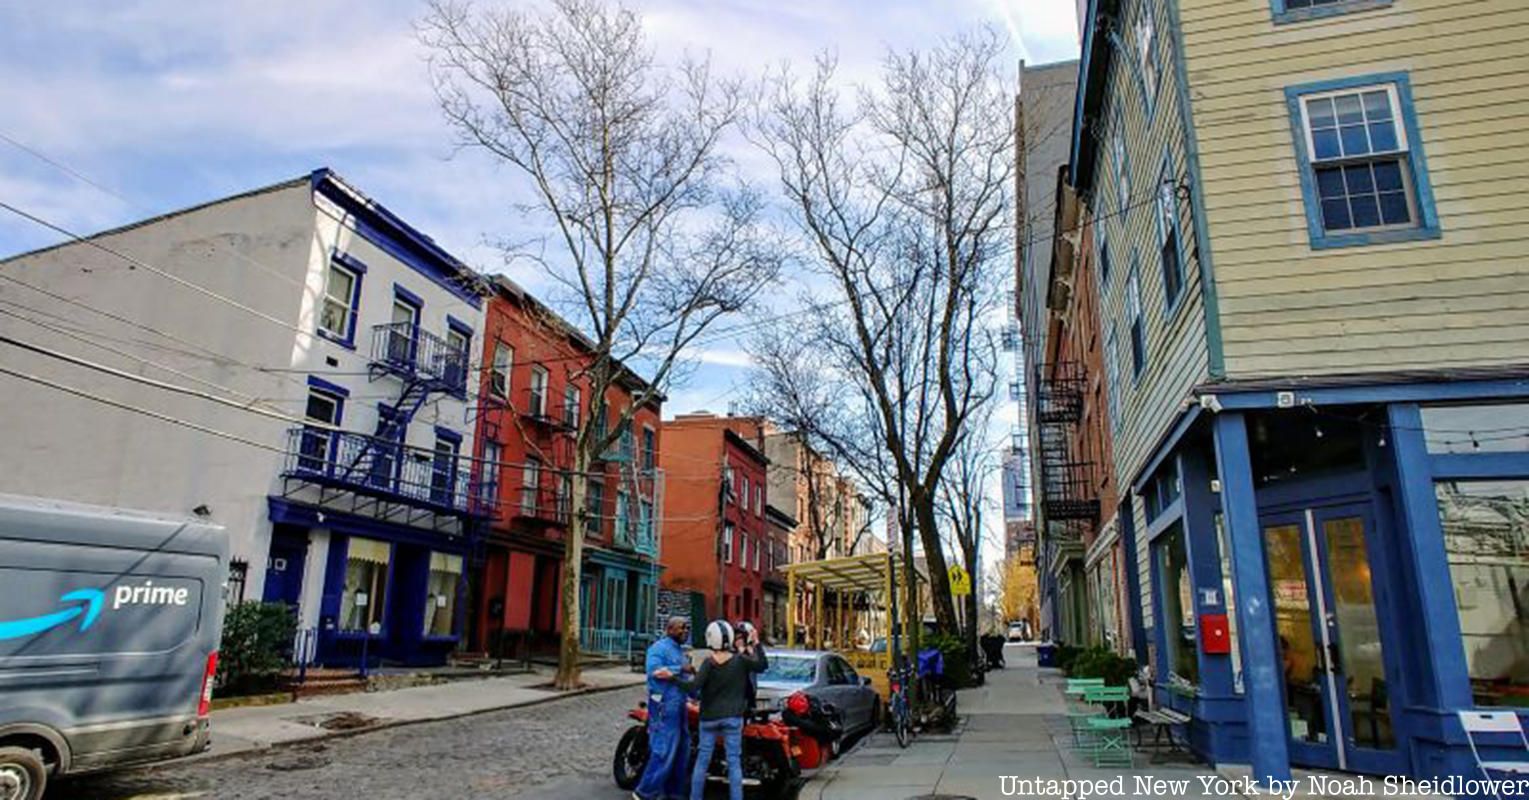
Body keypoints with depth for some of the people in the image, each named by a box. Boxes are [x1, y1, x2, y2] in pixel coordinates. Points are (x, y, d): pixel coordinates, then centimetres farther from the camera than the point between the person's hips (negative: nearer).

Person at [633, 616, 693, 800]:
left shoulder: (681, 651, 18)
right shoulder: (659, 647, -10)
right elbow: (654, 670, -28)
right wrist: (680, 669, -24)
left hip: (679, 707, 9)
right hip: (664, 707, -9)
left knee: (682, 750, 14)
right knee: (664, 752, -9)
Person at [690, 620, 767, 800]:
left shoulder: (708, 663, -12)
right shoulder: (740, 660, -8)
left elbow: (694, 687, -20)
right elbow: (762, 665, 4)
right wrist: (757, 644, 6)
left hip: (710, 717, 0)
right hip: (732, 718, 0)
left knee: (702, 759, 10)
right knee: (734, 761, 4)